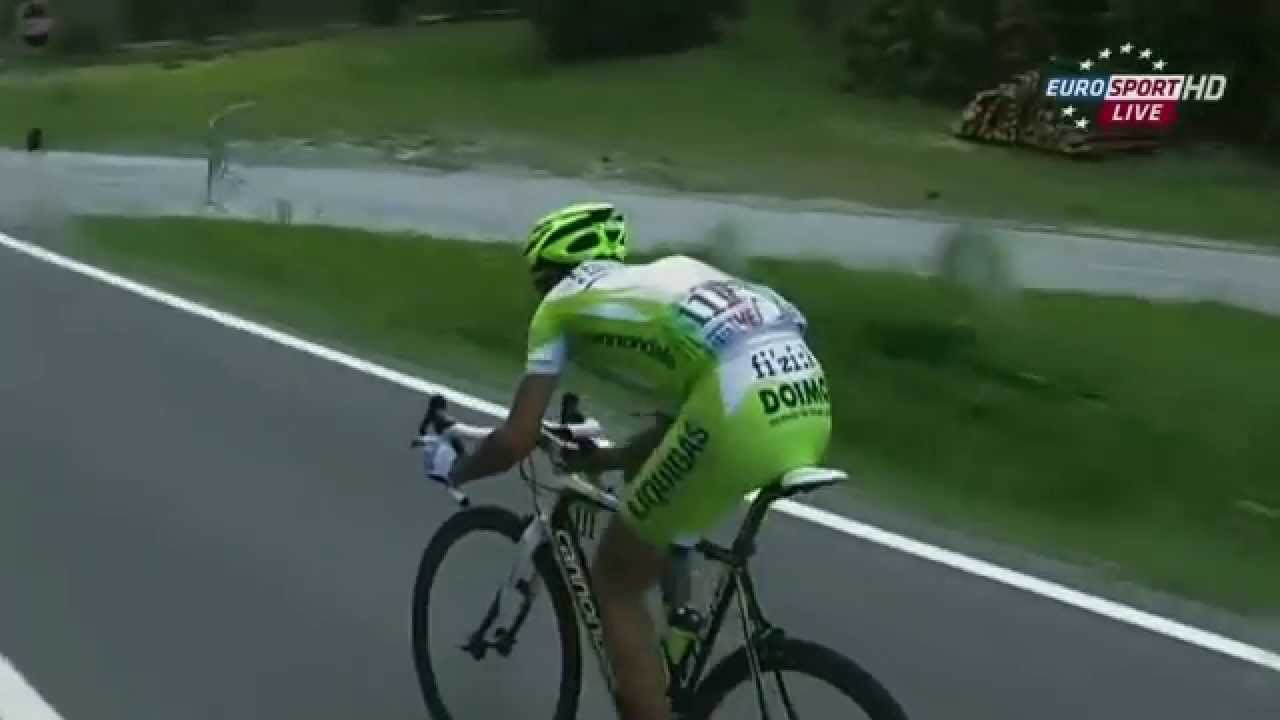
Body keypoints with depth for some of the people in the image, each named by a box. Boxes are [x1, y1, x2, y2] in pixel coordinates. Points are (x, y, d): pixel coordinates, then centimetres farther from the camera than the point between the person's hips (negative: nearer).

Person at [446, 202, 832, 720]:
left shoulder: (561, 302, 17)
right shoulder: (661, 278, 35)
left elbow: (516, 440, 13)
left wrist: (458, 471, 33)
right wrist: (605, 459, 47)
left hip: (741, 409, -8)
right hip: (809, 400, 8)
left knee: (615, 583, 13)